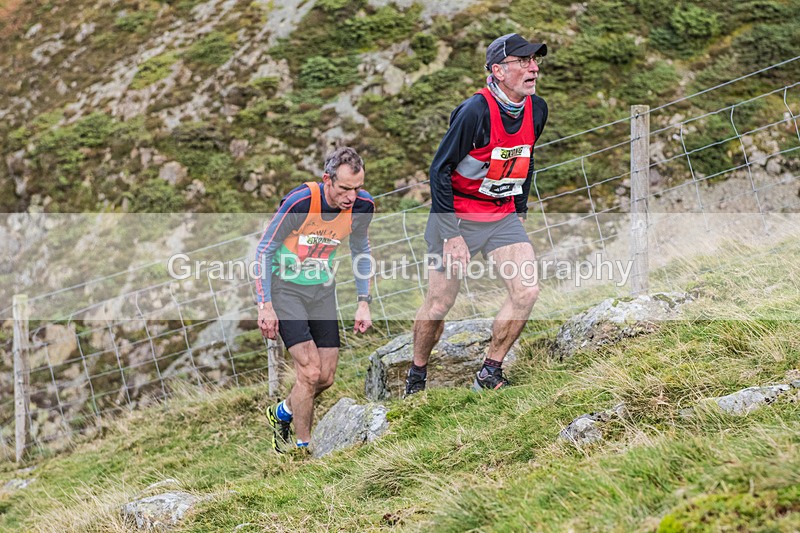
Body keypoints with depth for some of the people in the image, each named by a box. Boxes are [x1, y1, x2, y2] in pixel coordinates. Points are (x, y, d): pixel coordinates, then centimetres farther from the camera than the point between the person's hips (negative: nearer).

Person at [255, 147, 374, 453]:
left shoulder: (362, 206, -11)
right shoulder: (299, 202, -26)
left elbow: (361, 250, 9)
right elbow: (264, 251, -15)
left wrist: (364, 303, 5)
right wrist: (265, 306, -18)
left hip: (322, 289, 5)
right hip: (285, 286, -5)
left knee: (326, 377, 3)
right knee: (310, 371, -17)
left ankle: (282, 414, 33)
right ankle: (303, 447, 0)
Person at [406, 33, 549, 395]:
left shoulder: (536, 110, -3)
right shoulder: (475, 111, -23)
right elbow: (439, 170, -18)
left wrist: (520, 214, 14)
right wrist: (452, 236, -19)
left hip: (503, 217, 6)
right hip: (456, 216, -5)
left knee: (527, 291, -12)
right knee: (439, 305, 1)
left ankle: (489, 375, 1)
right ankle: (416, 377, 25)